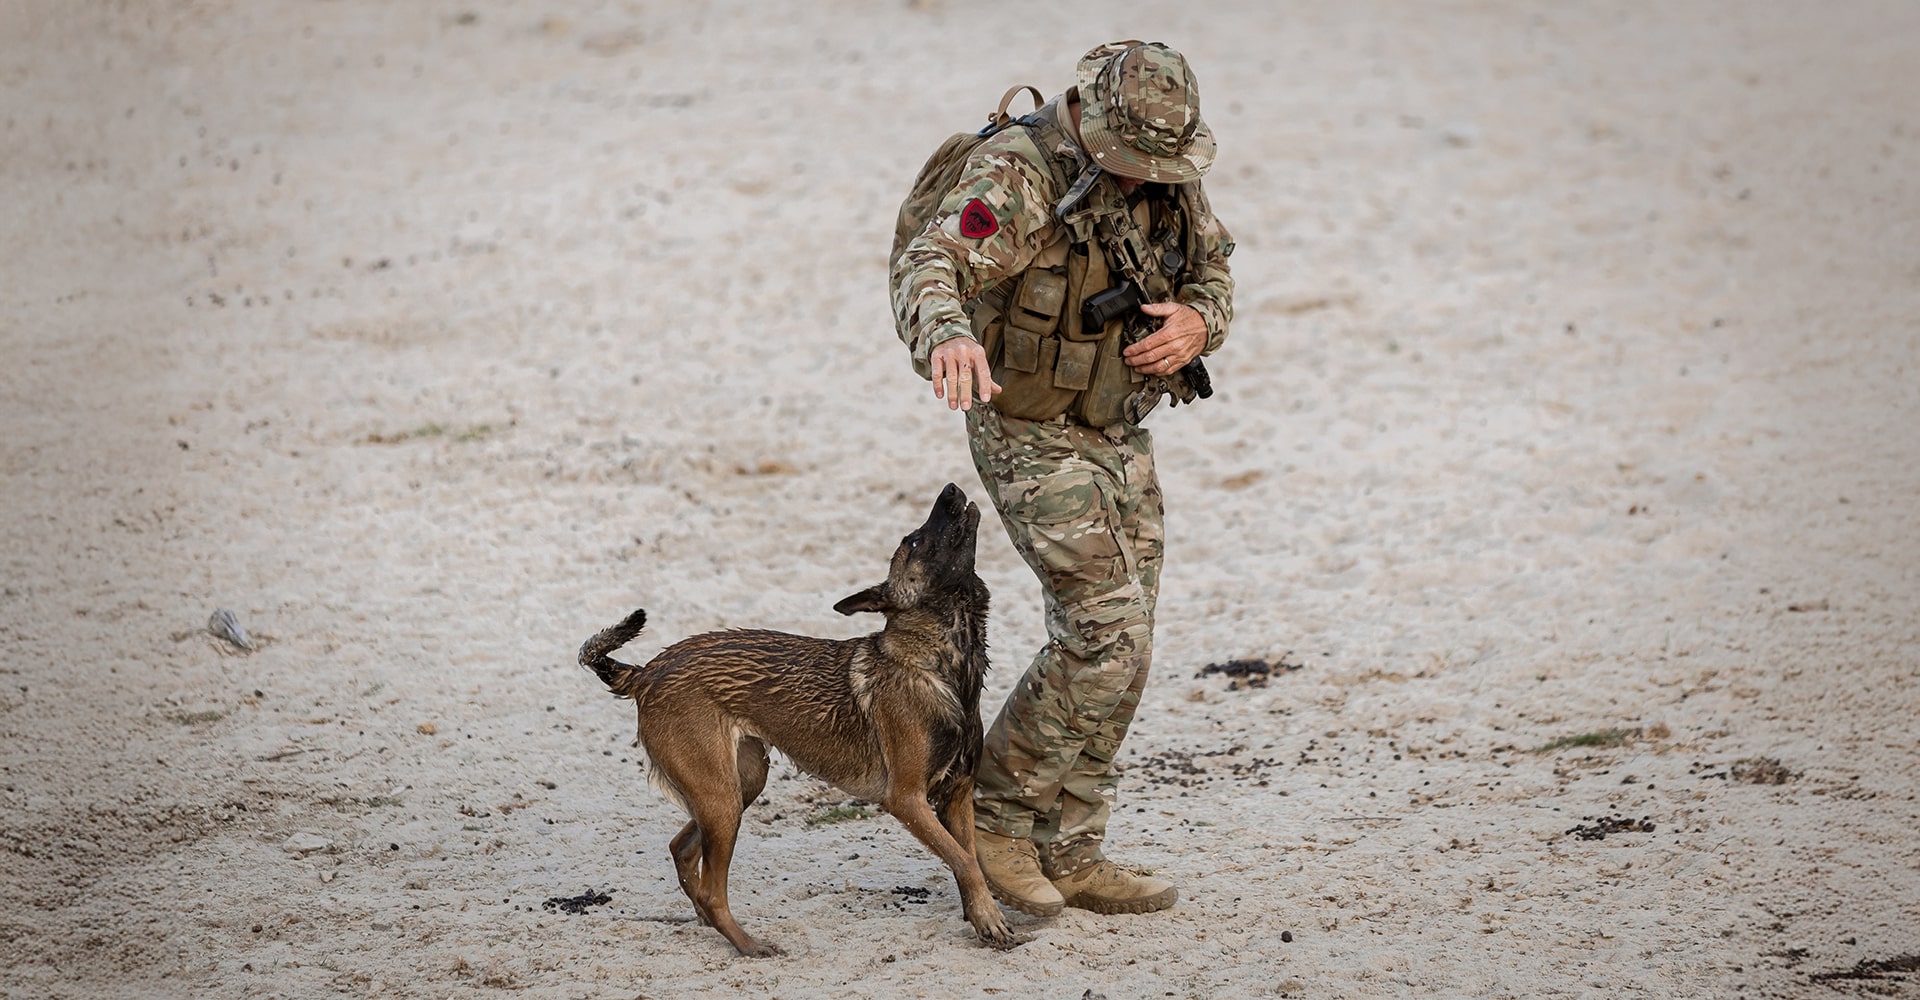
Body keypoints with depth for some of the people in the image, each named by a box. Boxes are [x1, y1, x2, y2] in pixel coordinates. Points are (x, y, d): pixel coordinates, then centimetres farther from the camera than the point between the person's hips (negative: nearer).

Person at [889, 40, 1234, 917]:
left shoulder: (1168, 178, -1)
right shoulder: (1020, 175, -24)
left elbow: (1212, 275, 12)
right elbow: (928, 266, -37)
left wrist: (1196, 323, -12)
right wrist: (947, 334, -61)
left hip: (1120, 437, 8)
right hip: (1031, 438, -8)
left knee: (1113, 650, 9)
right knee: (1107, 637, -15)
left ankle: (1068, 859, 17)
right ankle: (994, 818, 0)